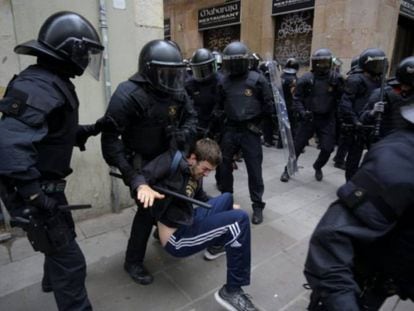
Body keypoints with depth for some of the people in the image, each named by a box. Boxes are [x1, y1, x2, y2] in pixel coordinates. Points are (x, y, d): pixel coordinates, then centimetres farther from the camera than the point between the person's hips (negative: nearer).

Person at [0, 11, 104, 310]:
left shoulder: (53, 83, 8)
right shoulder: (39, 88, -26)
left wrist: (88, 131, 5)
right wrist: (34, 193, -34)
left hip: (46, 185, 11)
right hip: (34, 191, -11)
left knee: (62, 237, 32)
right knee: (70, 260, -1)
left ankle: (52, 281, 59)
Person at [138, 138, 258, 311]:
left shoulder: (195, 174, 8)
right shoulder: (173, 160, -16)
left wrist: (226, 209, 24)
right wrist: (142, 187, -46)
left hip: (190, 223, 9)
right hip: (177, 238, -9)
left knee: (227, 198, 21)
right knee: (240, 219, -22)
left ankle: (219, 243, 40)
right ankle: (232, 292, -12)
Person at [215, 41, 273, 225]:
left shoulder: (257, 80, -5)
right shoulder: (224, 82, 5)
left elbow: (268, 105, 1)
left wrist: (255, 119, 3)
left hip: (250, 131, -3)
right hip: (230, 130, 4)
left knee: (254, 169, 2)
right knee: (224, 165, 14)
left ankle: (257, 206, 17)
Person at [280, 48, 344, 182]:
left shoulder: (336, 78, -2)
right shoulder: (305, 79, -7)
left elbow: (342, 98, 2)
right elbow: (297, 98, -3)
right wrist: (302, 112, -17)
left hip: (327, 119, 2)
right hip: (308, 118, -1)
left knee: (328, 148, 3)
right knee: (297, 145, 2)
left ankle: (317, 167, 32)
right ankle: (288, 169, 20)